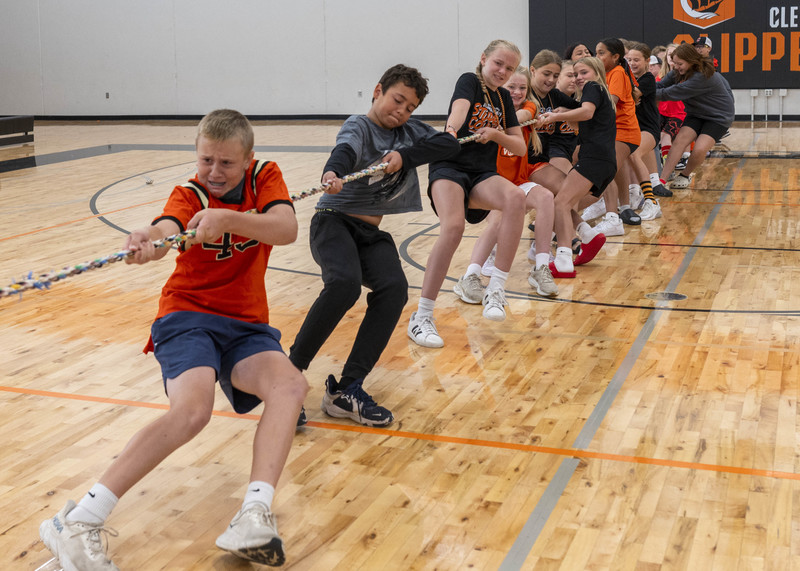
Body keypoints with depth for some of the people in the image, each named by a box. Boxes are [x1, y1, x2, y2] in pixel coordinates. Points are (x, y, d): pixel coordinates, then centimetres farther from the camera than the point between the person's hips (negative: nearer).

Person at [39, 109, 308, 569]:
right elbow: (168, 228, -26)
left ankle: (255, 516, -41)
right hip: (188, 316, -3)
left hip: (247, 324, 3)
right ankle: (78, 523, -32)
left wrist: (226, 219, -35)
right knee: (193, 408, -31)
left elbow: (286, 229, -18)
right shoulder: (189, 195, -2)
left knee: (291, 385, -29)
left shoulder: (265, 177, 3)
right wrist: (148, 240, -51)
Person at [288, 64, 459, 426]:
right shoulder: (359, 126, -3)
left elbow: (451, 145, 1)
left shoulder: (408, 131, 15)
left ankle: (346, 390, -24)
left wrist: (405, 156, -13)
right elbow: (345, 149, -27)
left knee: (394, 288, -23)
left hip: (372, 233, 5)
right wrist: (332, 173, -50)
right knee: (345, 282, -34)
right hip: (335, 220, -5)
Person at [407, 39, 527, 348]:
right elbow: (460, 107, -20)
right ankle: (421, 316, -24)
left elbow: (520, 147, 15)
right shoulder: (469, 81, 5)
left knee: (516, 197, -29)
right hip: (450, 166, -5)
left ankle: (496, 290, -28)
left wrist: (495, 134, -6)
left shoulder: (503, 97, 20)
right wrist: (451, 129, -42)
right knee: (453, 227, -31)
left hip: (483, 175, 5)